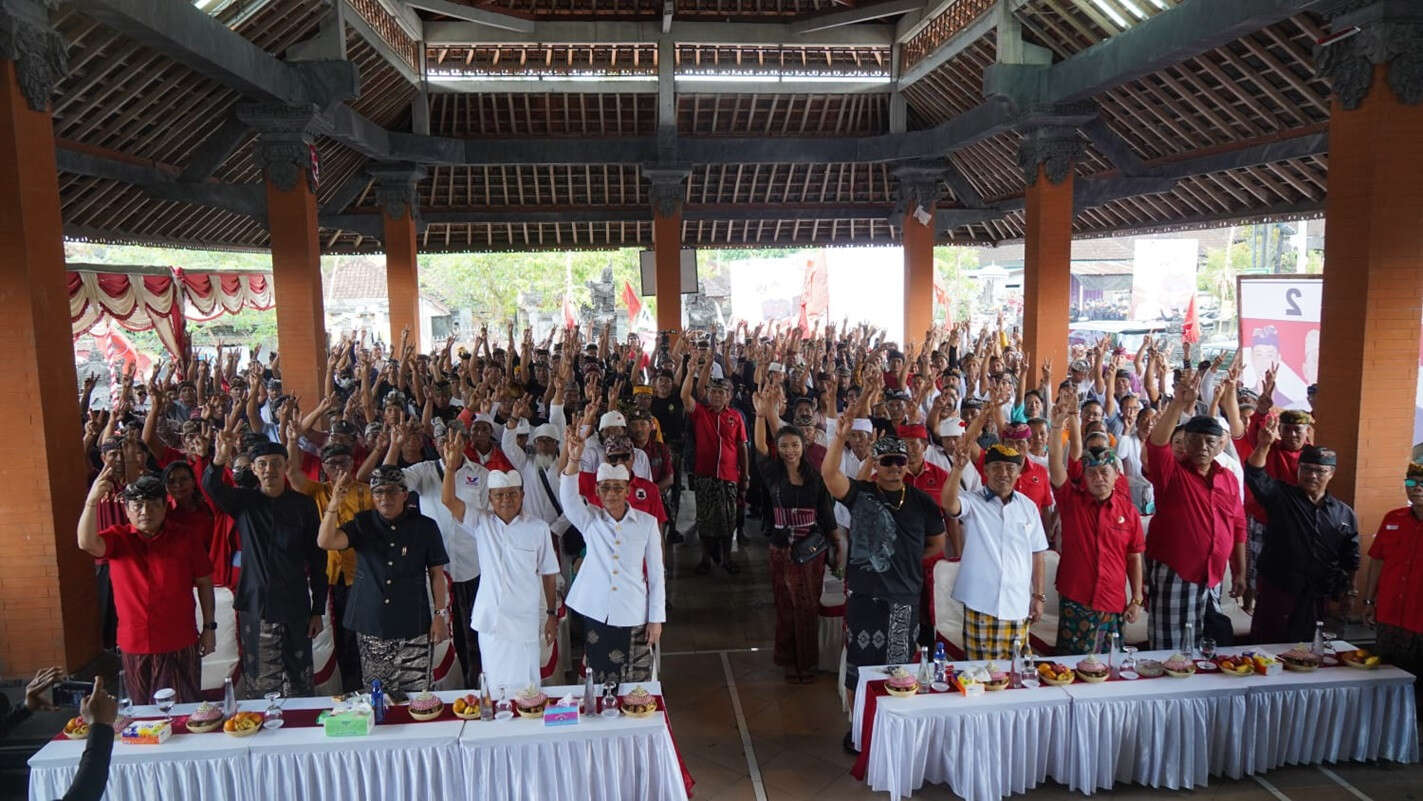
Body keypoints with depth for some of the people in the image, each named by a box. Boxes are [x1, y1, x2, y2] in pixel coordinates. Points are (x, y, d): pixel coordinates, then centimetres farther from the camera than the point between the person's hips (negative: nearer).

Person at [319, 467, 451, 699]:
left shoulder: (425, 527, 2)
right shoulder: (363, 524, 6)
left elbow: (436, 573, 5)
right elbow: (325, 542, -10)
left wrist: (441, 614, 1)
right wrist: (335, 503, -19)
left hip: (413, 629, -2)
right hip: (371, 628, 2)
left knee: (416, 695, -2)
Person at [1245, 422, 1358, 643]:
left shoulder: (1344, 514, 9)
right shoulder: (1282, 497, 1)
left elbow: (1350, 562, 14)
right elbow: (1255, 475, -17)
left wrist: (1346, 595, 10)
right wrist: (1264, 445, -31)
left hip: (1319, 600, 3)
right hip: (1276, 592, -3)